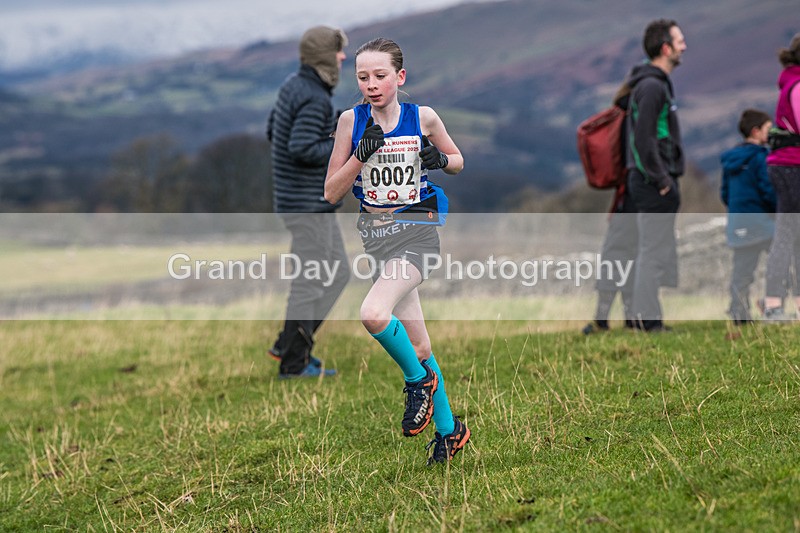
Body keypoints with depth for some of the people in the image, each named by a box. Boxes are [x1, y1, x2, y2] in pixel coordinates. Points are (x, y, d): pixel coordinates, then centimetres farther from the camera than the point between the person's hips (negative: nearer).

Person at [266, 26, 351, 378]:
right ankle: (294, 364, 6)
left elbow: (273, 133, 18)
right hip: (309, 205, -10)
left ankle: (289, 345, 17)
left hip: (316, 203, 10)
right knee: (310, 283, -2)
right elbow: (302, 150, -26)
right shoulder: (315, 99, -19)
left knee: (337, 274, 15)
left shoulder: (293, 86, 10)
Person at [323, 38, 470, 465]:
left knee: (374, 313, -28)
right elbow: (331, 193, -1)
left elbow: (458, 161, 13)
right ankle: (448, 429, 23)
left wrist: (440, 159, -9)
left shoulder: (423, 118, -5)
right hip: (375, 232, 3)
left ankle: (419, 380, -2)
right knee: (416, 342, 9)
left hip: (416, 229, -3)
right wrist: (361, 154, -15)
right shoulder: (352, 121, -2)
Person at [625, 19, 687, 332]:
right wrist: (661, 179, -18)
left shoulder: (658, 83, 17)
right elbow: (644, 139, -22)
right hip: (654, 185, -11)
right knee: (655, 252, -7)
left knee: (652, 251, 13)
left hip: (656, 184, 11)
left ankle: (645, 317, 17)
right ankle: (648, 319, -5)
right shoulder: (651, 86, -16)